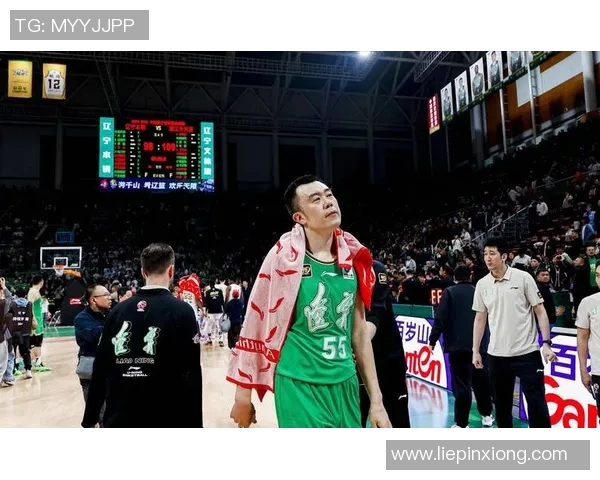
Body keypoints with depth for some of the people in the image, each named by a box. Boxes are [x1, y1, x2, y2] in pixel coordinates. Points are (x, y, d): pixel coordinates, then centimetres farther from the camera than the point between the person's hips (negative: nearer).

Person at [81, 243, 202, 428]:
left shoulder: (118, 310, 3)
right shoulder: (182, 311, -9)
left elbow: (100, 368, 7)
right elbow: (191, 377, -11)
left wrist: (90, 418, 17)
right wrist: (193, 426, -6)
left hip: (118, 420, 4)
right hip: (164, 423, -4)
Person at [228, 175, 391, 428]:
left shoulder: (353, 257, 2)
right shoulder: (285, 258, -12)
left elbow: (359, 330, 8)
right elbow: (257, 327, -7)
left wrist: (376, 400, 9)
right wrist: (243, 395, -2)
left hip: (345, 383, 5)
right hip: (300, 386, -5)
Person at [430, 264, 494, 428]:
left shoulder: (450, 292, -5)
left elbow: (440, 319, -12)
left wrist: (432, 340, -6)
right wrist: (485, 338, 29)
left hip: (458, 345, -5)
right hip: (480, 345, 5)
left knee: (462, 384, -3)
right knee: (481, 381, 19)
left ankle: (462, 424, 0)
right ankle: (487, 415, 33)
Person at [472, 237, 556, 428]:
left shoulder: (523, 278, -6)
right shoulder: (482, 284, 2)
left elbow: (540, 311, -3)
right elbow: (480, 319, 9)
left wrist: (546, 343, -10)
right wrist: (475, 351, 8)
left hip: (527, 352, -3)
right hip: (497, 354, 3)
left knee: (537, 403, -1)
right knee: (501, 404, 12)